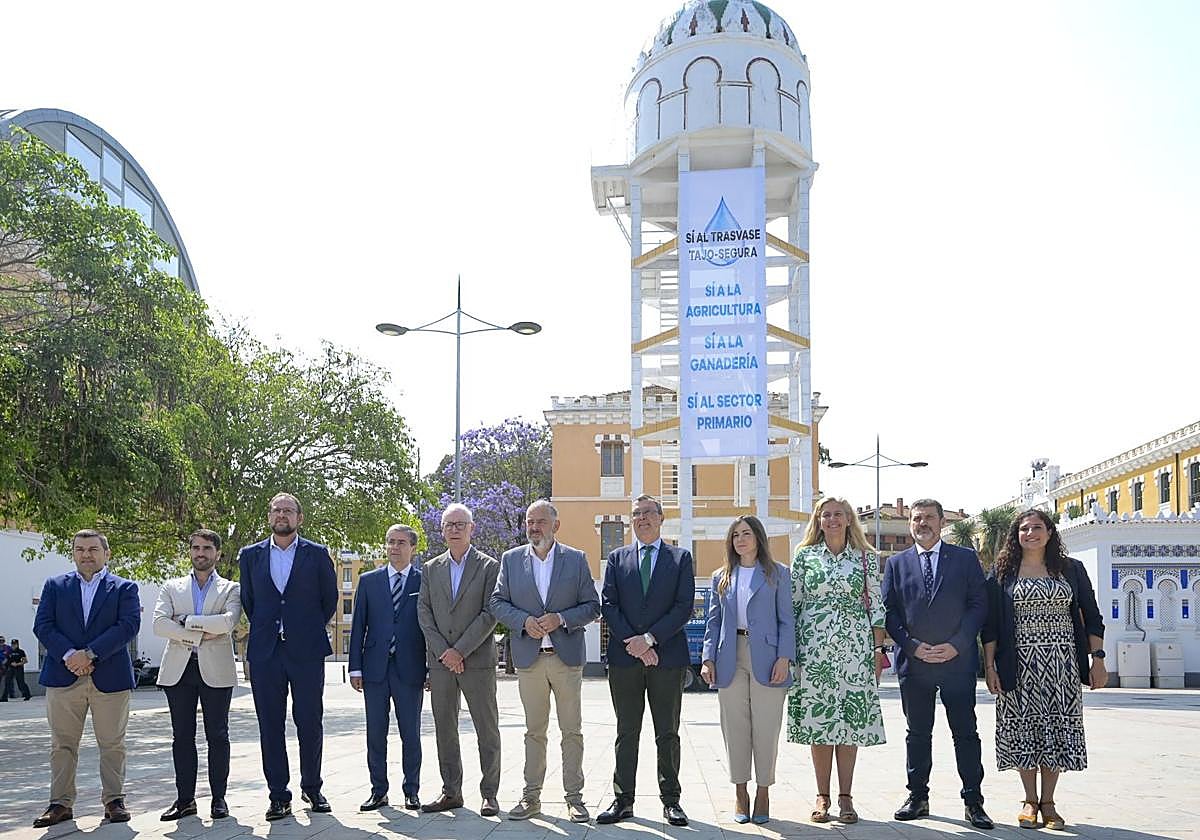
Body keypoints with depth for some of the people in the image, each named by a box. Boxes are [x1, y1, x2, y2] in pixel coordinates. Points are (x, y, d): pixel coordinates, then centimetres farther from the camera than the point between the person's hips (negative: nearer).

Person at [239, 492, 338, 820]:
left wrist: (311, 629, 9)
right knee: (270, 726, 3)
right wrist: (264, 629, 13)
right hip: (265, 653, 2)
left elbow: (330, 598, 10)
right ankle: (279, 796, 10)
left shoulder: (317, 554, 3)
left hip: (307, 650, -2)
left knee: (309, 723, 2)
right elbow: (247, 599, 17)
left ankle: (312, 788, 17)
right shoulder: (250, 555, 9)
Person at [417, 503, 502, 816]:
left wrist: (460, 651, -13)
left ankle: (489, 794, 8)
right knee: (444, 729, 8)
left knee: (487, 730, 0)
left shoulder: (489, 567, 0)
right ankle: (451, 792, 16)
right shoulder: (431, 569, 12)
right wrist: (442, 651, -7)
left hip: (477, 660, -4)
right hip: (440, 661, 4)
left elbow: (490, 614, -7)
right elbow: (424, 612, 6)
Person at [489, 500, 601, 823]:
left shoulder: (576, 559, 3)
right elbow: (497, 602, 5)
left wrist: (560, 618, -14)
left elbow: (592, 606, 1)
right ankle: (531, 796, 16)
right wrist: (524, 621, -12)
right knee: (534, 731, 9)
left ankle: (574, 796, 10)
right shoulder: (511, 559, 7)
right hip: (529, 658, 1)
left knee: (572, 731, 3)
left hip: (567, 656, -1)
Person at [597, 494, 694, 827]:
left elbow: (684, 607, -4)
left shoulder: (681, 558, 6)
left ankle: (670, 800, 13)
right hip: (624, 658, 1)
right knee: (626, 733, 6)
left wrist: (649, 638, -13)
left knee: (668, 734, 5)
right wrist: (633, 643, -11)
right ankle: (623, 800, 12)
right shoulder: (617, 559, 12)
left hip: (667, 656, -1)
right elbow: (608, 605, 2)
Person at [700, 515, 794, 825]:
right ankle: (740, 793, 14)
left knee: (766, 727, 0)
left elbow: (786, 620, 1)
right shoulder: (721, 577, 14)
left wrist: (784, 657, -9)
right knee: (734, 726, 4)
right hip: (731, 658, 3)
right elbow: (714, 621, 13)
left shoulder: (777, 573, 5)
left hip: (766, 657, -2)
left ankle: (763, 792, 12)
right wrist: (708, 658, 2)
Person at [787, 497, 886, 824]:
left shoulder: (866, 558, 7)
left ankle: (845, 796, 10)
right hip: (813, 647, 0)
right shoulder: (804, 555, 7)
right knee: (817, 720, 2)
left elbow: (876, 605, 6)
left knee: (850, 718, 1)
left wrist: (879, 649, 0)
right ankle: (822, 796, 11)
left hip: (855, 647, 0)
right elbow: (792, 602, 7)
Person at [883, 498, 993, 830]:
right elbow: (889, 612, 5)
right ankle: (918, 797, 17)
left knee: (966, 733, 2)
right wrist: (912, 646, -8)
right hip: (913, 663, 2)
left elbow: (978, 604, 0)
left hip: (958, 660, -1)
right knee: (918, 733, 9)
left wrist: (956, 645, -11)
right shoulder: (897, 564, 10)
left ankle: (973, 802, 9)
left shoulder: (965, 559, 6)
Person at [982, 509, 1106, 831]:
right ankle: (1030, 800, 15)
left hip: (1062, 662, 1)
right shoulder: (1003, 572, 5)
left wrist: (1098, 659, 0)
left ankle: (1048, 802, 13)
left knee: (1057, 730, 2)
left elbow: (1091, 617, 8)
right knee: (1023, 730, 1)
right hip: (1019, 664, -1)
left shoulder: (1071, 569, 8)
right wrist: (990, 665, -4)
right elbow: (990, 623, 2)